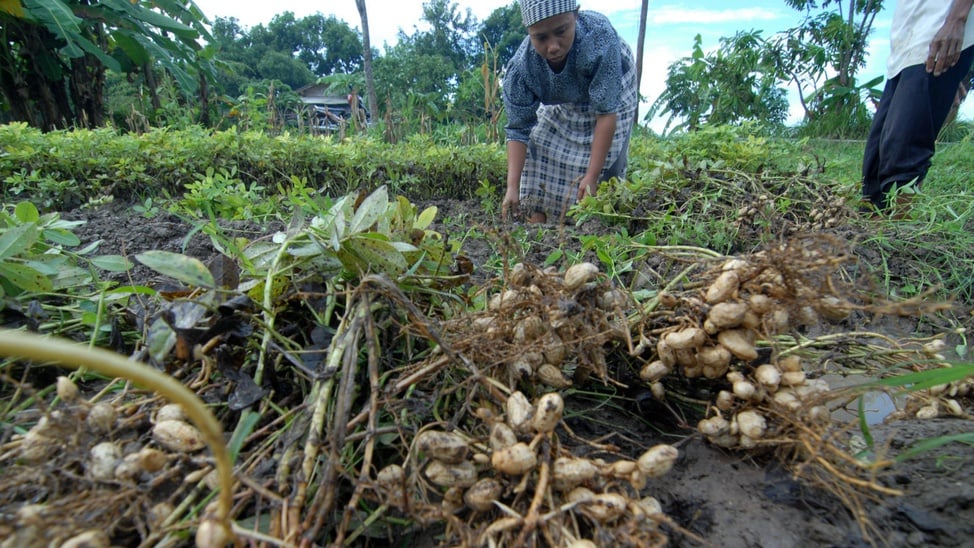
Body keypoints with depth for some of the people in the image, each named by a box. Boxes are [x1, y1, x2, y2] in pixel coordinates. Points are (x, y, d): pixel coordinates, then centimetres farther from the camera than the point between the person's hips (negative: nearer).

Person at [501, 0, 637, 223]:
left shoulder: (599, 35, -41)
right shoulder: (519, 69, -32)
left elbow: (607, 111, -37)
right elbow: (518, 130, -24)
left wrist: (592, 176, -38)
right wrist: (512, 187, -34)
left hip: (610, 94, -2)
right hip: (560, 106, 3)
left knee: (606, 169, -14)